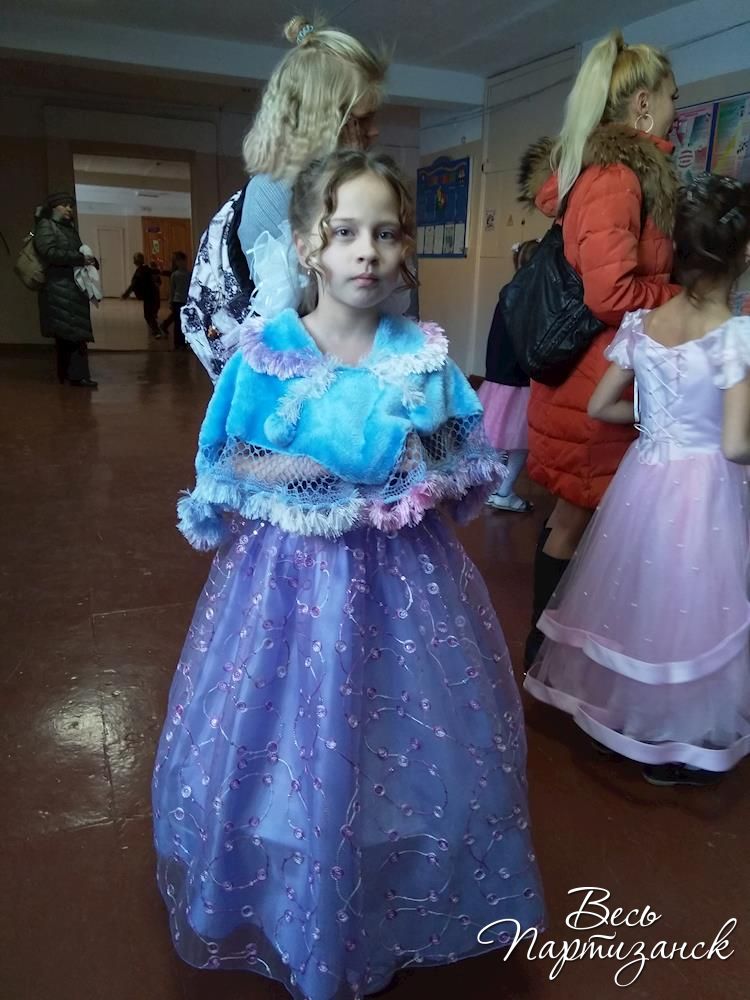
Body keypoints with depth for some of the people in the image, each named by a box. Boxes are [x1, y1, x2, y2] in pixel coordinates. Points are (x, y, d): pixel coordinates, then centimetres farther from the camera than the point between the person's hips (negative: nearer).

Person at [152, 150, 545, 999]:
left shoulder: (424, 352, -1)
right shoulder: (265, 350, -8)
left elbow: (466, 466, 7)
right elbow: (227, 474, -6)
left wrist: (429, 482, -13)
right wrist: (328, 464, -16)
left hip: (402, 572, 3)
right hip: (292, 569, -2)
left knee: (414, 739, 13)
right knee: (288, 743, 9)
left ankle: (397, 917, 42)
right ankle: (288, 915, 39)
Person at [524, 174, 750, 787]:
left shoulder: (640, 324, -1)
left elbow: (600, 407, 5)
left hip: (645, 479, 5)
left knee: (640, 599, 20)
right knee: (689, 610, 10)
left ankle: (619, 707, 37)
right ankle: (676, 743, 26)